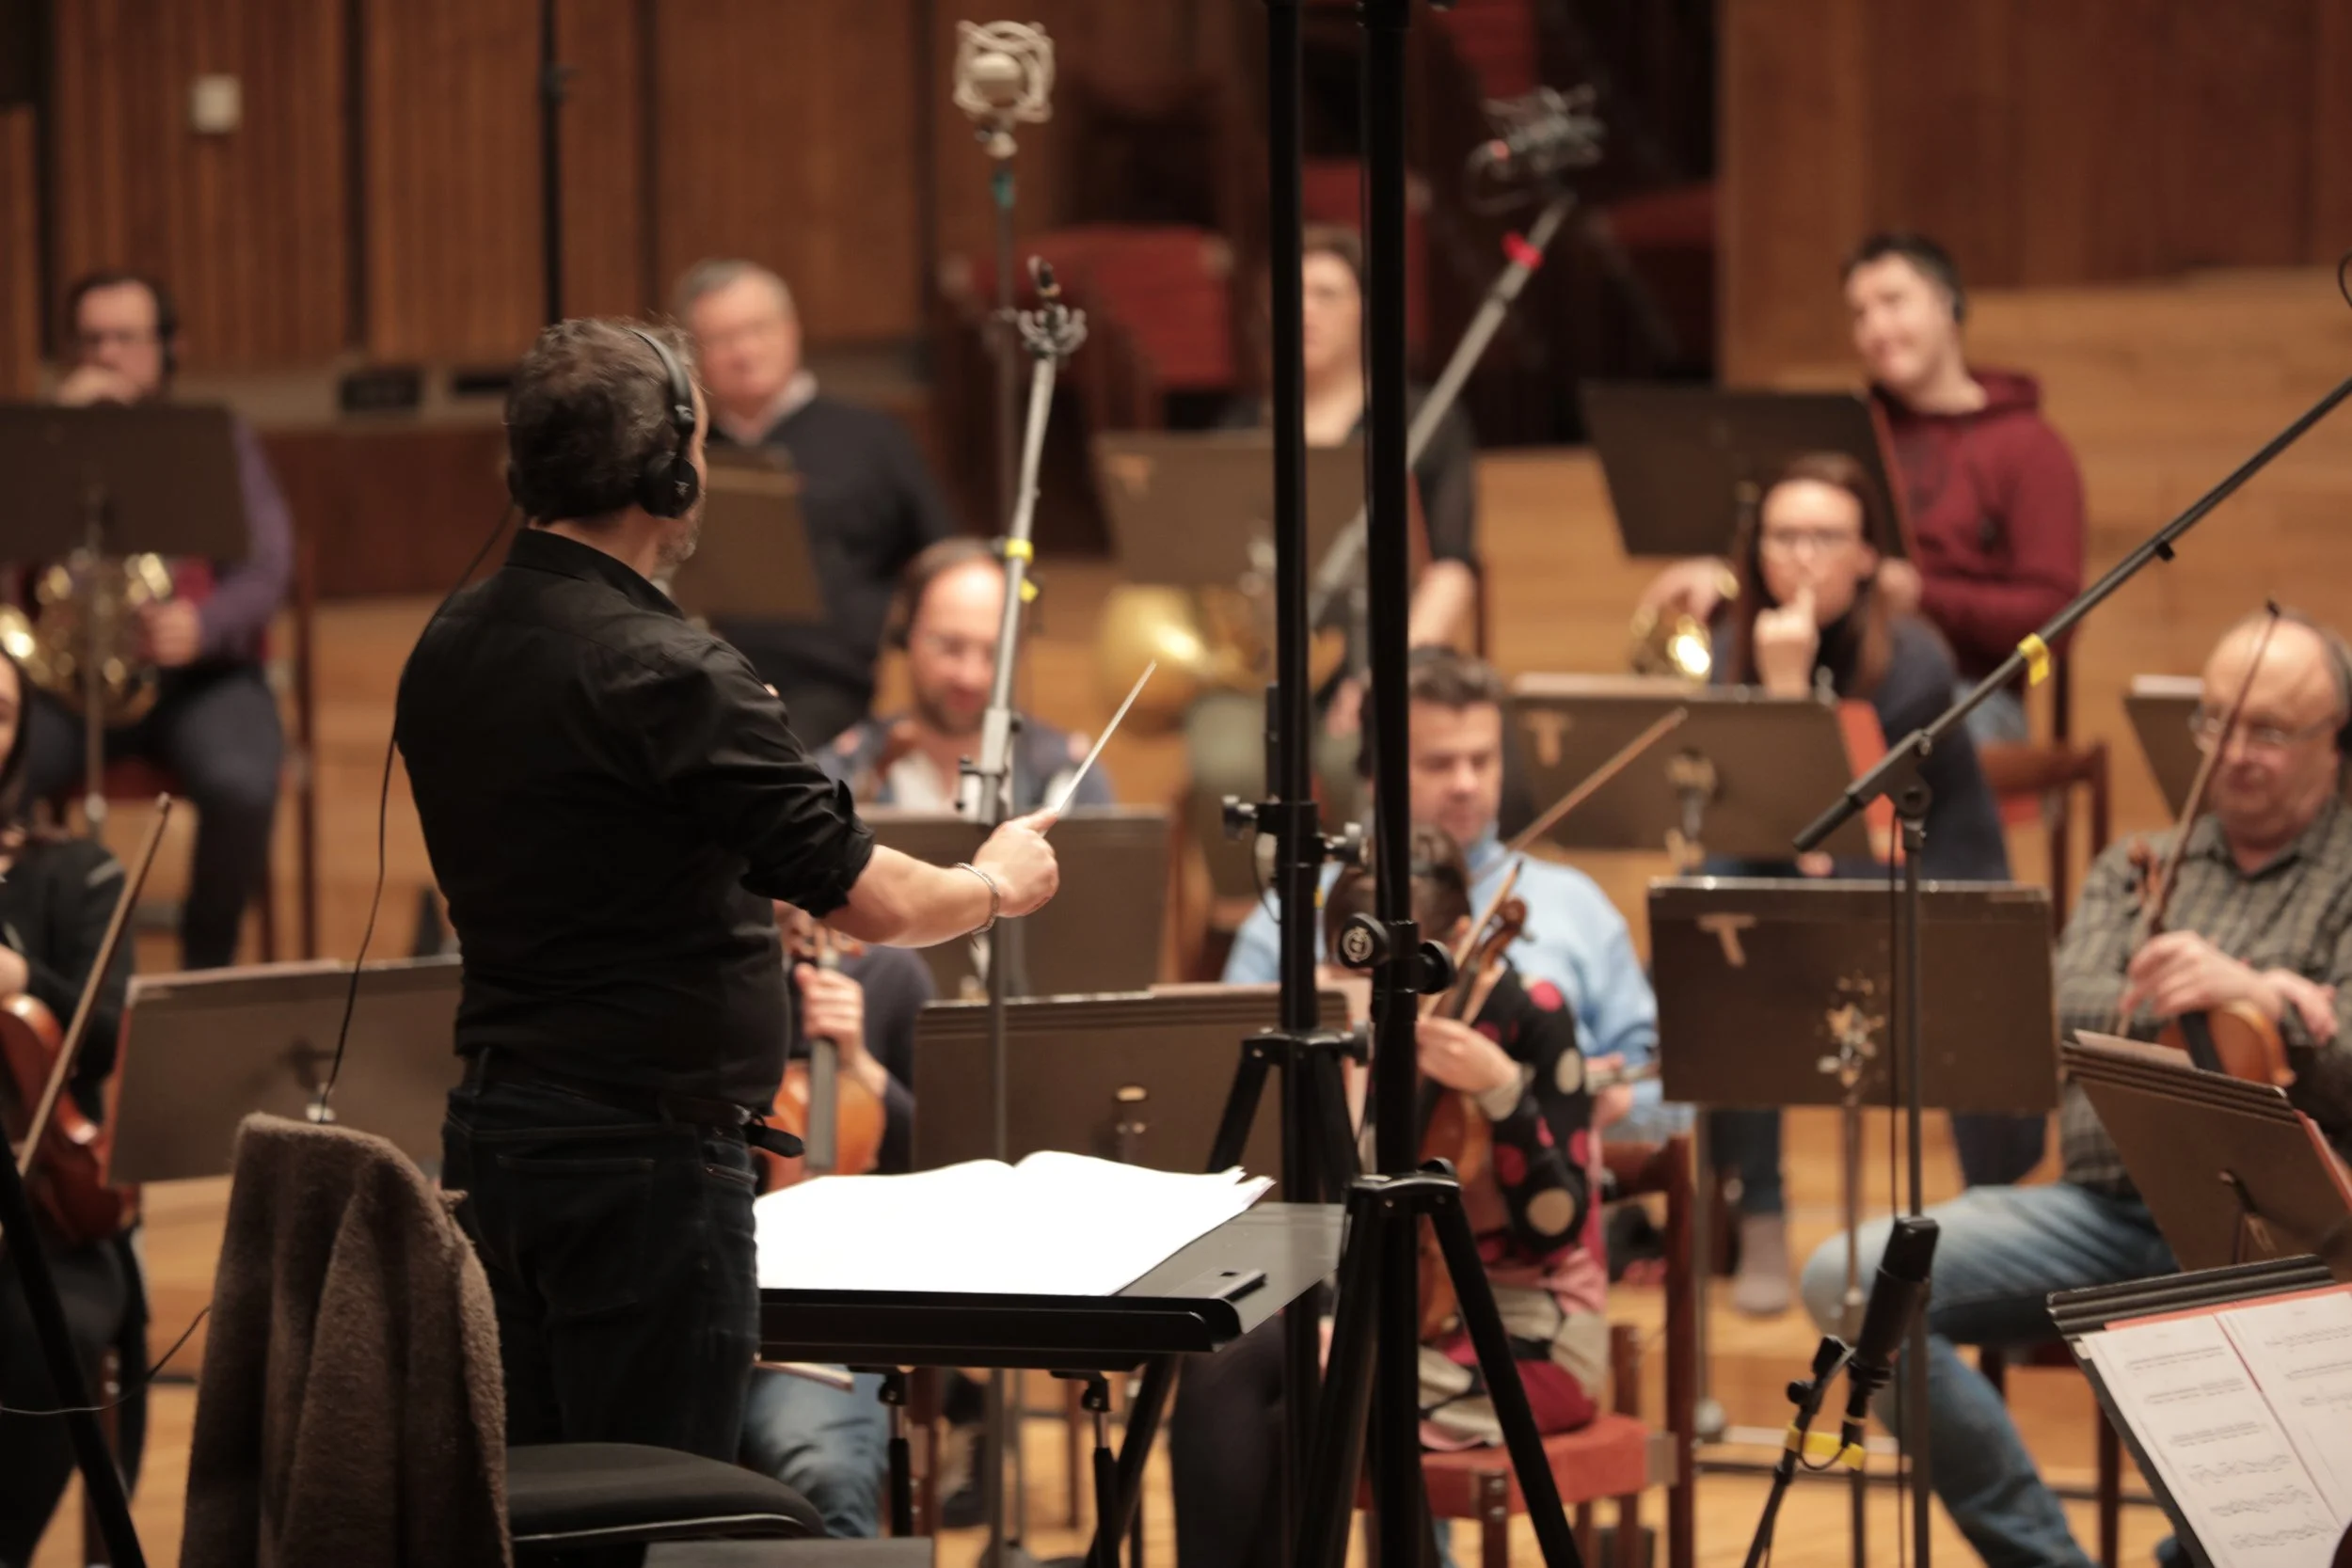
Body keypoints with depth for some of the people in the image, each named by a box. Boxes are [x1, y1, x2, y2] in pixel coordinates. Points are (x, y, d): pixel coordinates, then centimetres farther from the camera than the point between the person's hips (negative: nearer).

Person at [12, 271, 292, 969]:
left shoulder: (220, 440, 10)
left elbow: (266, 570, -2)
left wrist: (203, 625, -23)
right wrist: (65, 428, -9)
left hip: (202, 674, -1)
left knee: (241, 787, -32)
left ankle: (207, 964, -10)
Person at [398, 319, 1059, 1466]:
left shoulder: (447, 651, 8)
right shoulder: (663, 673, -19)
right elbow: (869, 903, -16)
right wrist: (998, 883, 5)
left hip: (490, 1135, 9)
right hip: (647, 1151, -9)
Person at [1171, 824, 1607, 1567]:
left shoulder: (1531, 1019, -10)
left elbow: (1556, 1223, -16)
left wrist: (1501, 1090, -28)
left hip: (1528, 1336, -6)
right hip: (1410, 1310, 6)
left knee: (1299, 1427, -27)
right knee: (1220, 1373, -23)